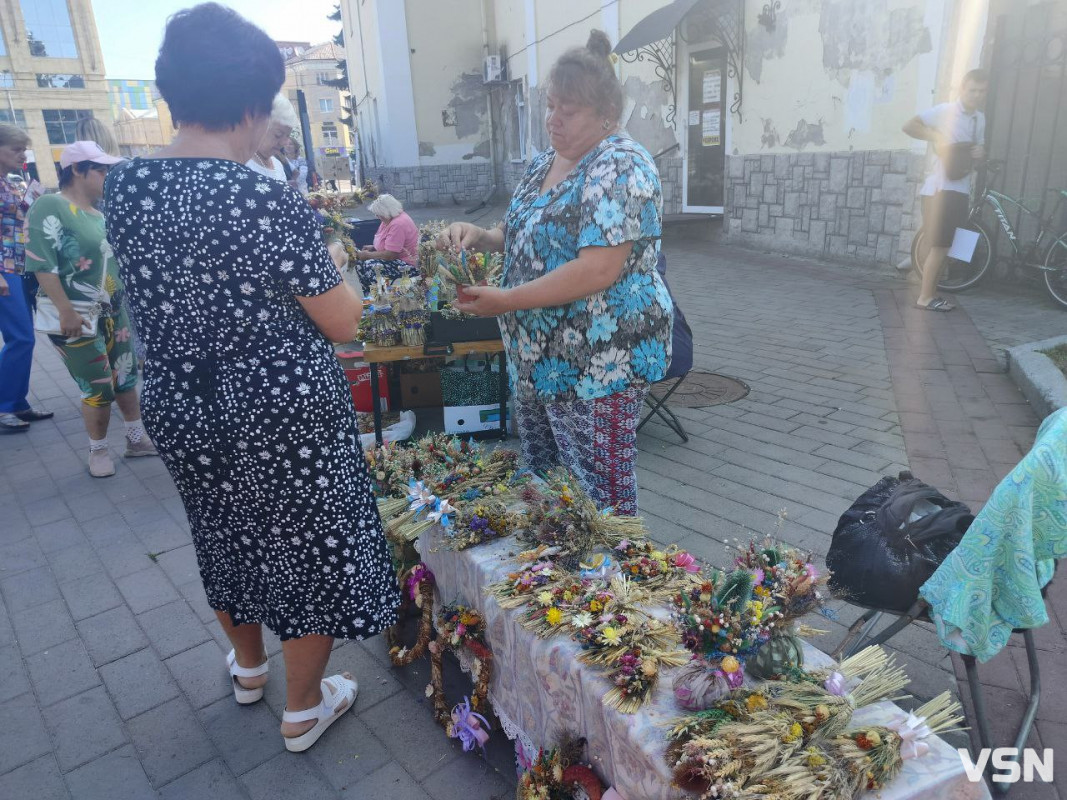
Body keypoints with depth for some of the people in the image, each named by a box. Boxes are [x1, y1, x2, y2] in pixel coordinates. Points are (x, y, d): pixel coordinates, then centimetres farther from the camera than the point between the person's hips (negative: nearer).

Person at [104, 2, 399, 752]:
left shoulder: (124, 186, -3)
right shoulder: (267, 200, -24)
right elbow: (344, 324, -17)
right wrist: (331, 267, 3)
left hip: (179, 404, 7)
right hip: (281, 413, -6)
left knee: (227, 535, 27)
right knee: (307, 549, 14)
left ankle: (248, 667, 52)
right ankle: (305, 710, 34)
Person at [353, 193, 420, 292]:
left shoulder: (398, 224, -25)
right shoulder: (391, 219, 7)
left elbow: (390, 254, -27)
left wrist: (368, 255, -14)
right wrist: (373, 247, 9)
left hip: (409, 266, -11)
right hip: (398, 259, 11)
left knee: (371, 266, -25)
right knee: (360, 262, 5)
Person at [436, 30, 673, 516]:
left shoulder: (620, 167, -16)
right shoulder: (545, 163, 11)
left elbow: (599, 269, -26)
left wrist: (506, 301, -22)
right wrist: (480, 236, 2)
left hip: (596, 368, -9)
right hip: (536, 361, 9)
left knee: (600, 503, 3)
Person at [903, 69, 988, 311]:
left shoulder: (980, 118, 14)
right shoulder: (945, 111, -8)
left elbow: (978, 151, 20)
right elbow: (909, 126, -16)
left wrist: (981, 153, -2)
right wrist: (936, 137, -22)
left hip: (962, 189, 7)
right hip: (940, 188, -7)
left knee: (943, 245, 9)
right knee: (940, 245, -7)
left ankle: (930, 292, 16)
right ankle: (926, 296, 0)